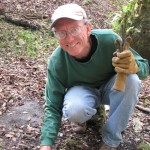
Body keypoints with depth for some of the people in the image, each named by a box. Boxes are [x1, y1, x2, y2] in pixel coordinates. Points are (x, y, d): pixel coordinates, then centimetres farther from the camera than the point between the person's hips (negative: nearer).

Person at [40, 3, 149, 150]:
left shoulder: (109, 40, -29)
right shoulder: (56, 61, -26)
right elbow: (53, 107, -20)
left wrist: (134, 66, -43)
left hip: (109, 89, 2)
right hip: (82, 91, -1)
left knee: (131, 80, -32)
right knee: (74, 110, -36)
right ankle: (85, 114, 4)